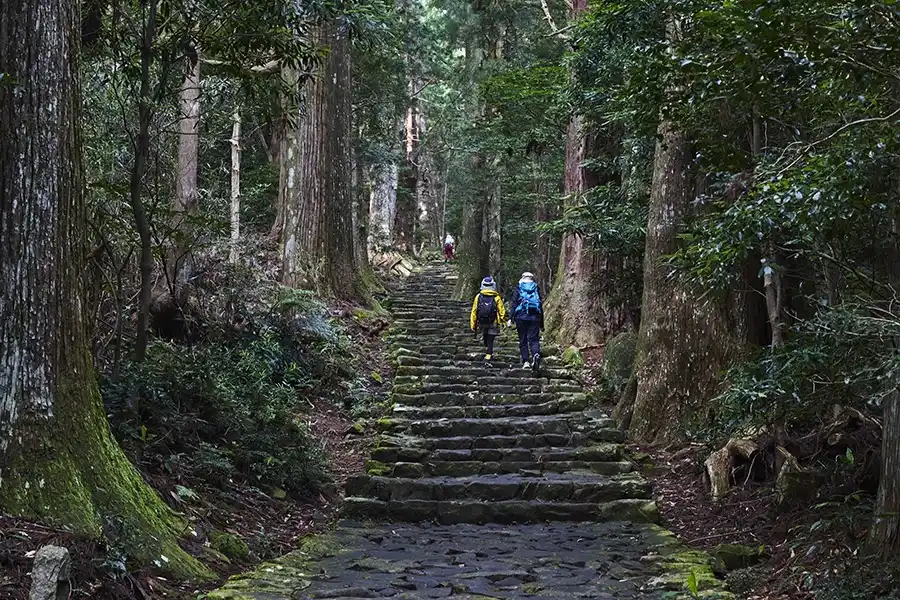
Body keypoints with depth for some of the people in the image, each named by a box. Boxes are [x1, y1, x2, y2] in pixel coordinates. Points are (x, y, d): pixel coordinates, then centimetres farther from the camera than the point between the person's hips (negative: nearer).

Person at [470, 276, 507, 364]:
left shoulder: (478, 297, -3)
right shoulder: (496, 297, -9)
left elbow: (474, 311, -2)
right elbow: (502, 311, -5)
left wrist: (473, 324, 3)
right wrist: (503, 319, 13)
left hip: (482, 323, 3)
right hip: (493, 324, -3)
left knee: (486, 337, 24)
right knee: (490, 340, 2)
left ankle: (489, 354, 33)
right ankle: (488, 357, -8)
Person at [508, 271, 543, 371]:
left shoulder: (518, 289, 7)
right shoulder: (536, 289, 13)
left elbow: (513, 303, -2)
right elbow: (541, 305, 15)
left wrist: (511, 317, -4)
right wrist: (542, 323, 19)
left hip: (521, 317, -1)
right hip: (535, 318, 1)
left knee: (523, 340, 7)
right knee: (534, 339, -1)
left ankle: (526, 361, 3)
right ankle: (536, 354, -28)